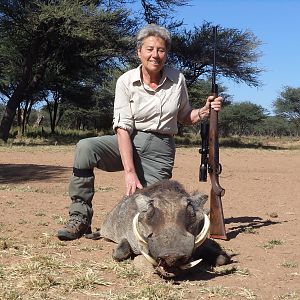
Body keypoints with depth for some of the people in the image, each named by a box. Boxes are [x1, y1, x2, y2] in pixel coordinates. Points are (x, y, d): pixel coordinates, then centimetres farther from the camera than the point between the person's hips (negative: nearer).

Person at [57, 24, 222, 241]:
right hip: (128, 143, -1)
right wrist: (129, 172, -26)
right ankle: (80, 219, -19)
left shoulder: (177, 80, 0)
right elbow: (123, 128, -17)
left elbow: (185, 117, 14)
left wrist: (206, 111, -8)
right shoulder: (127, 81, -9)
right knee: (85, 147, -30)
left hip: (160, 149, 1)